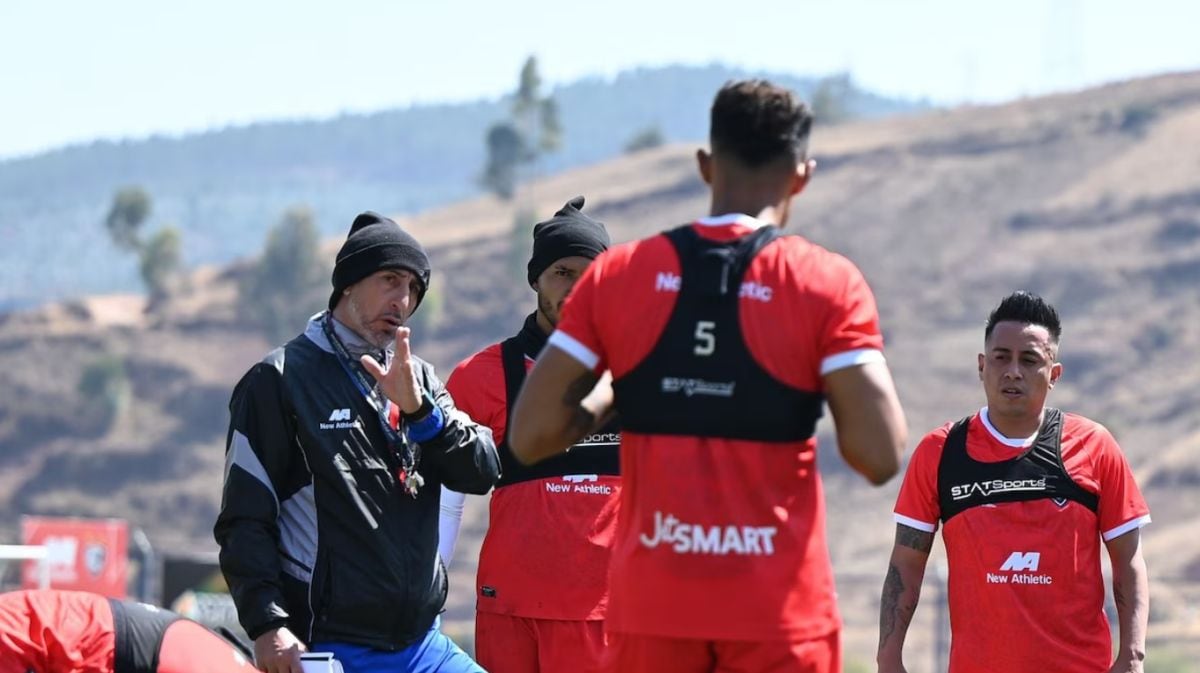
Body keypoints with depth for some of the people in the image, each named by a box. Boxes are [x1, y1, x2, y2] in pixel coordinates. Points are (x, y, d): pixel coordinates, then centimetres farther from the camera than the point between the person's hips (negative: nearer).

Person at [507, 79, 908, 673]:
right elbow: (879, 457, -11)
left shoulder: (618, 275, 2)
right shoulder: (827, 284, -6)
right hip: (779, 611, -2)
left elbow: (529, 437, 1)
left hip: (651, 604, 2)